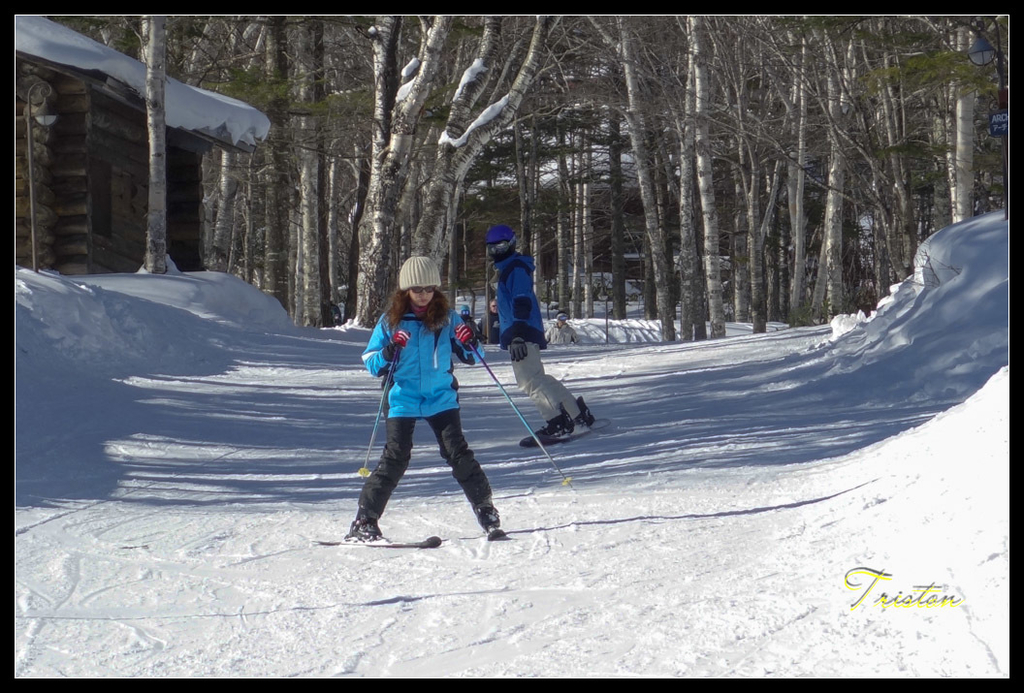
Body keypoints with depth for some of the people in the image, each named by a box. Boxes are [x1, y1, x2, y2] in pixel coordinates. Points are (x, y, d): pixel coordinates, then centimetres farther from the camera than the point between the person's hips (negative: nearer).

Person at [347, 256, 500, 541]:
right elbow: (371, 363, 1)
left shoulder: (447, 318, 3)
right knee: (395, 458, -7)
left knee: (458, 453, -5)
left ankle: (486, 511, 7)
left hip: (442, 399, 1)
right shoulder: (390, 321, 1)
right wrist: (389, 352, -20)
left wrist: (468, 344, -12)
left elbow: (469, 358, 11)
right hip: (403, 400, -1)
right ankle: (365, 520, -2)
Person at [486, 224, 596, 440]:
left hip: (522, 334, -11)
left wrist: (518, 334, -30)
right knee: (538, 378, 14)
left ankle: (558, 422, -19)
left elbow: (522, 302, -21)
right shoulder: (508, 268, 24)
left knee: (528, 380, -15)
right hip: (519, 333, 11)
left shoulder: (516, 268, -8)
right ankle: (578, 412, 17)